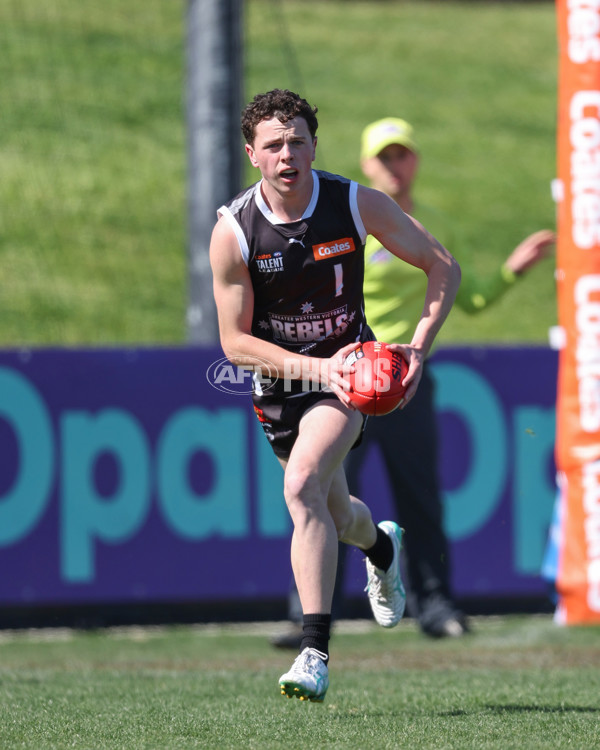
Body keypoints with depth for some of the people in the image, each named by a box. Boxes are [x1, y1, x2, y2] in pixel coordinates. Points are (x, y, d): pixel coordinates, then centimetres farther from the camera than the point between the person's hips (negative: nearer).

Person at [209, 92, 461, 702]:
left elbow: (444, 267, -5)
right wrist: (317, 368, -24)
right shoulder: (233, 232, -16)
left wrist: (419, 347, -18)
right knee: (332, 513, 17)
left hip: (346, 373, -3)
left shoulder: (357, 205, -16)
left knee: (303, 485, -26)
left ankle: (315, 652, -26)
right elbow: (235, 341, -11)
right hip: (279, 380, 3)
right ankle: (381, 545, 57)